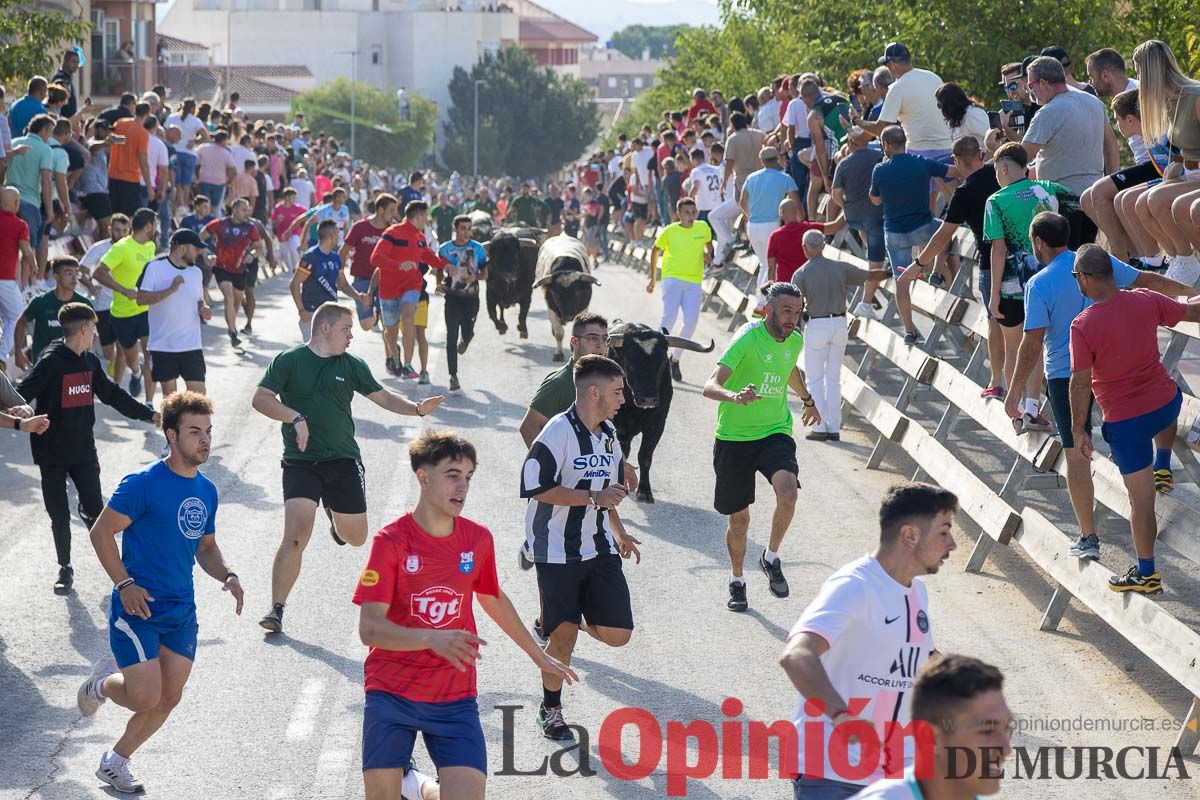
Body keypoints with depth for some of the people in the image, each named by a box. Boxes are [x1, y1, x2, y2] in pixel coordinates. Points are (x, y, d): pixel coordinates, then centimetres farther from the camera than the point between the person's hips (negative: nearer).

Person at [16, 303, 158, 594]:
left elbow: (112, 394, 19)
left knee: (94, 510, 0)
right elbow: (21, 395, -23)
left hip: (83, 450, 5)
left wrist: (148, 415, 23)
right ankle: (65, 569, 21)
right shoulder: (51, 362, -16)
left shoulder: (89, 362, 6)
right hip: (53, 454, -4)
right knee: (59, 516, 4)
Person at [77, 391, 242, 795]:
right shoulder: (143, 484, -14)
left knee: (169, 698, 7)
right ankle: (103, 683, 23)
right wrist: (124, 584, -17)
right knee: (146, 697, -11)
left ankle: (116, 762, 27)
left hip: (182, 611, 7)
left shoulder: (206, 490, 8)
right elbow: (101, 531, -12)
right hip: (138, 607, -7)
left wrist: (227, 576, -1)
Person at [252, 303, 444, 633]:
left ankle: (335, 515, 47)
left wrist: (417, 408, -4)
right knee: (296, 537, -17)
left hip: (343, 461, 4)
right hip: (300, 462, -4)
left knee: (355, 537, 10)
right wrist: (295, 417, -22)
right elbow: (260, 399, -9)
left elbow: (383, 397, 12)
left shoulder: (351, 366, 8)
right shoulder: (289, 361, -2)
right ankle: (276, 609, -8)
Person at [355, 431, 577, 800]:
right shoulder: (390, 541, -11)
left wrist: (538, 654, 31)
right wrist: (433, 638, -33)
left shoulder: (478, 539, 2)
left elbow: (493, 599, 21)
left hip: (455, 698, 3)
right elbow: (369, 628, -18)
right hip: (391, 694, -3)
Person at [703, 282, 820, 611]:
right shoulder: (747, 339, -18)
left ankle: (771, 558, -2)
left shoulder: (794, 340, 2)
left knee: (788, 492, -25)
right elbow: (710, 386, -29)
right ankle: (737, 582, 31)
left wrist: (808, 401, 42)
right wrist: (734, 396, -49)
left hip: (775, 432, 3)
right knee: (738, 518, 7)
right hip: (734, 436, -3)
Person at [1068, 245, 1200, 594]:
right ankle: (1162, 465, 47)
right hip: (1167, 404, 4)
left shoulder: (1083, 326, -21)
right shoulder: (1145, 301, -8)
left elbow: (1081, 383, -17)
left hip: (1125, 421, -4)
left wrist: (1078, 428, -4)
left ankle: (1146, 574, 17)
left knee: (1141, 497, 6)